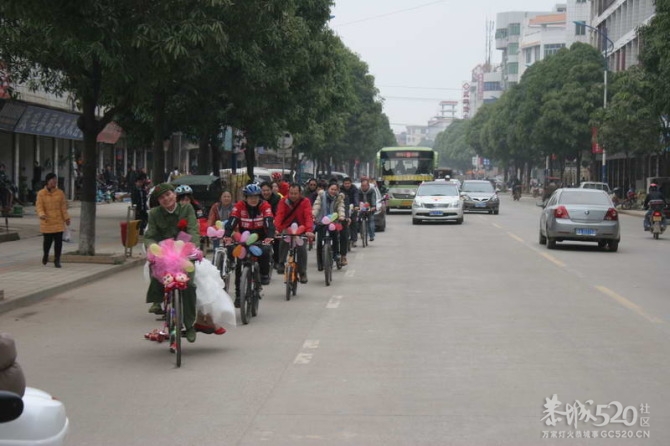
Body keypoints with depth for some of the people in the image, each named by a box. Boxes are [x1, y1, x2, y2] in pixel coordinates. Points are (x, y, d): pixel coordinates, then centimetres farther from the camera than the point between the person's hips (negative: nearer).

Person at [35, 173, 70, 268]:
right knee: (48, 241, 5)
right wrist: (41, 214, -27)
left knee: (58, 241, -5)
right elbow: (39, 206, -9)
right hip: (47, 222, -2)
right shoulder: (41, 193, -3)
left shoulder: (60, 193, 3)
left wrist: (66, 218, -1)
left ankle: (57, 260, 3)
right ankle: (46, 255, 35)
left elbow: (63, 206, 5)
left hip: (58, 221, 2)